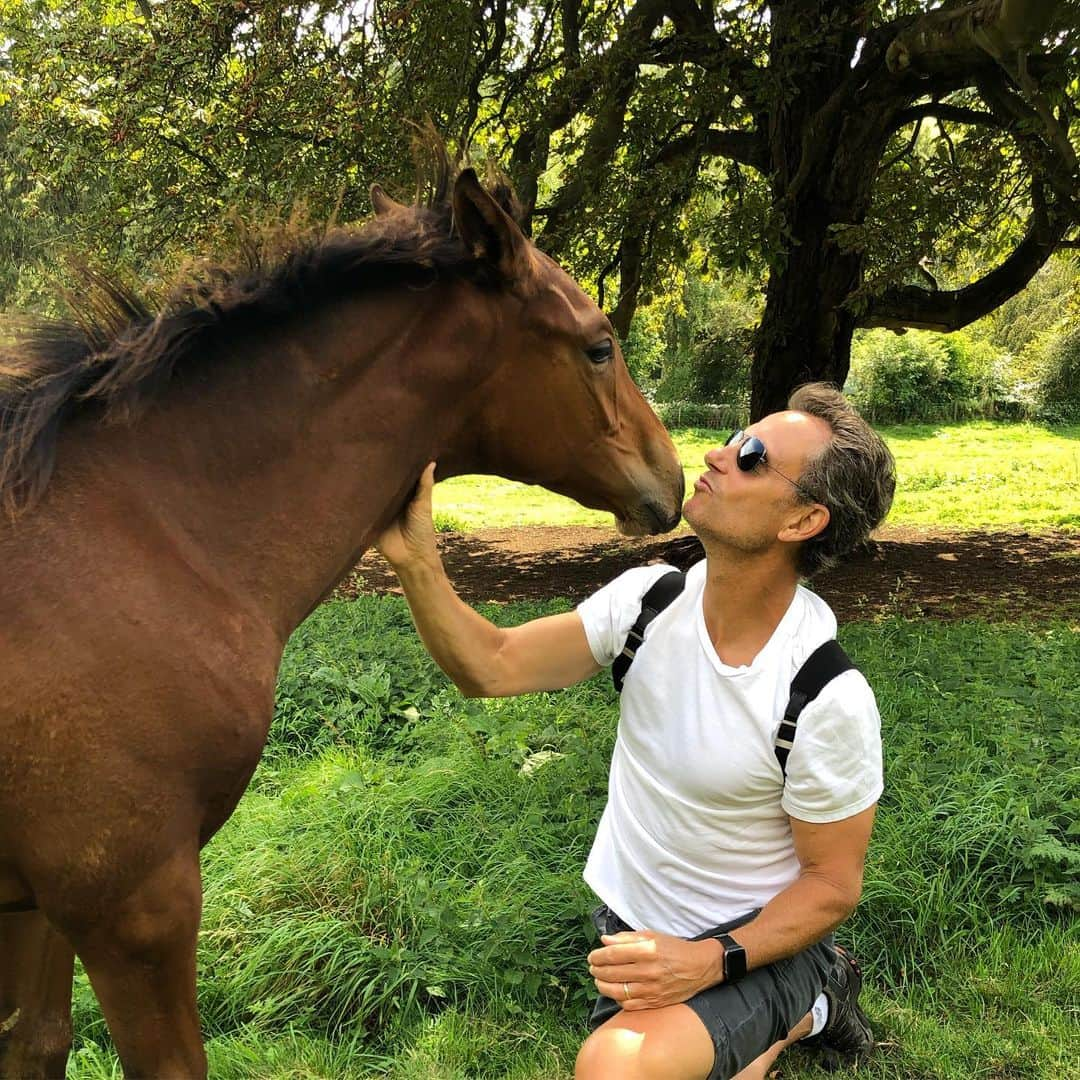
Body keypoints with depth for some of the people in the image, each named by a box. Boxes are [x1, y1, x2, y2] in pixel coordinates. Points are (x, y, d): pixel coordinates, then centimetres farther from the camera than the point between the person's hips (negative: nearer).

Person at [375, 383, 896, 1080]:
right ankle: (794, 1016, 28)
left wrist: (709, 961, -29)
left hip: (761, 942, -5)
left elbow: (833, 885, -16)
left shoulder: (829, 700, -27)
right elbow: (491, 669, -13)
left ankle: (805, 1006, 1)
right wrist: (416, 560, -28)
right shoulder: (650, 598, -12)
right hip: (634, 924, 6)